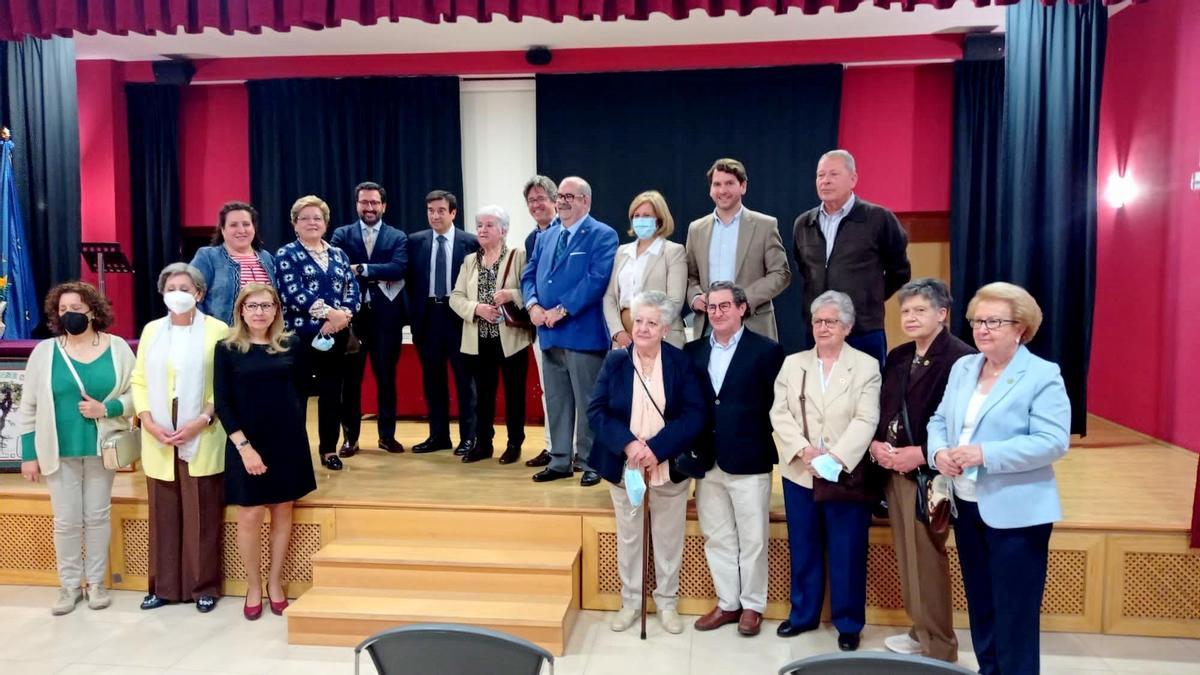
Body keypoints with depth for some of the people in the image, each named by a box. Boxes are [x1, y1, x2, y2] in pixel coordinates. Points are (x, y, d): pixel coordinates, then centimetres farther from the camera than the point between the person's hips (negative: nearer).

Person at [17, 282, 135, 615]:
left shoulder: (117, 348, -2)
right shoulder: (44, 351, -1)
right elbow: (29, 407, 2)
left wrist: (106, 408, -19)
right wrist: (29, 454, 0)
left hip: (101, 448, 0)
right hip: (59, 451, 0)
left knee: (97, 516, 9)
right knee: (66, 521, 6)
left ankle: (96, 581, 23)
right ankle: (70, 585, 22)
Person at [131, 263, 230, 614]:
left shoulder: (217, 330, -4)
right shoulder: (151, 330, 10)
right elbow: (139, 380, 8)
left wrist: (202, 421, -15)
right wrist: (148, 421, -6)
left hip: (202, 440, -4)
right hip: (159, 440, 4)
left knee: (202, 516, 3)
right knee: (163, 515, 10)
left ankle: (204, 586, 15)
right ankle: (164, 586, 22)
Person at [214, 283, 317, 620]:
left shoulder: (292, 344, 0)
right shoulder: (227, 349, -4)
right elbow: (223, 404, -6)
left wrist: (291, 425, 2)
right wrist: (244, 446, -13)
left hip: (287, 442, 2)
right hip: (246, 443, -2)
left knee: (282, 512, 10)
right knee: (249, 516, 3)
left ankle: (275, 582, 26)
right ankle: (253, 587, 21)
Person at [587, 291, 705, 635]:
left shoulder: (681, 362, -6)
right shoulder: (614, 361, -3)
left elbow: (694, 415, -12)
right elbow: (596, 411, -7)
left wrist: (655, 449, -22)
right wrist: (628, 444, -21)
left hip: (669, 467, -1)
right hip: (623, 466, 1)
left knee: (669, 539, 13)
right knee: (627, 538, 14)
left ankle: (667, 602, 31)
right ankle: (630, 602, 31)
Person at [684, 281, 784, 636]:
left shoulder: (766, 350, -5)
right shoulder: (693, 351, 7)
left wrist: (768, 447, -9)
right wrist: (692, 449, 0)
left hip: (749, 460, -4)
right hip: (707, 461, 4)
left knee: (752, 539, 7)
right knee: (717, 538, 13)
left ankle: (752, 605, 23)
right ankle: (727, 602, 27)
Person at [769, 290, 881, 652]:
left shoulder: (866, 366, 0)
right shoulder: (793, 363, 8)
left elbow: (866, 421, -9)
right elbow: (779, 413, 1)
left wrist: (835, 457, -20)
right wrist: (804, 450, -14)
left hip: (846, 476, -2)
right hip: (800, 473, 3)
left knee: (847, 553, 5)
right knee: (803, 550, 12)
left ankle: (848, 623, 20)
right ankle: (803, 614, 28)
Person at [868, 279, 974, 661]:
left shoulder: (961, 358, -14)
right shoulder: (898, 357, 12)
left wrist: (922, 454, -21)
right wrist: (876, 443, -2)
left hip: (930, 475, -7)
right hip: (894, 472, 8)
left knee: (927, 561, 1)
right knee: (908, 558, 15)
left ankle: (938, 646, 17)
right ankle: (921, 631, 30)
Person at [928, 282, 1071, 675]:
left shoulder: (1043, 376, -11)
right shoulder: (962, 367, 9)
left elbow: (1053, 442, -19)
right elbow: (939, 420, 12)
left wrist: (985, 453, -26)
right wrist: (938, 452, -10)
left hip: (1016, 512, -6)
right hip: (966, 506, 7)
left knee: (1014, 616, 2)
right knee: (980, 607, 18)